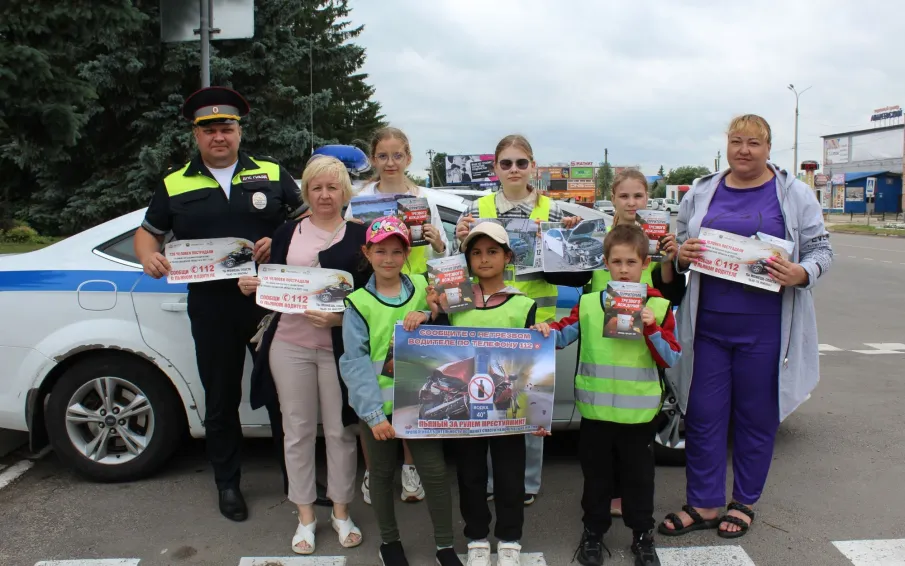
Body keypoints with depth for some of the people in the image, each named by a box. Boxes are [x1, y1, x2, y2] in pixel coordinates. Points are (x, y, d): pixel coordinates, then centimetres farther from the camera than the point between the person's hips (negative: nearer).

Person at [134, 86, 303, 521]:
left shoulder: (272, 174, 6)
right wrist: (149, 257, -6)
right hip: (211, 308, 1)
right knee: (221, 399, 12)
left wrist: (280, 242, -14)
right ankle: (227, 483, 28)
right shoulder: (174, 185, 9)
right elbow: (148, 231, 17)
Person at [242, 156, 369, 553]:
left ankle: (341, 512, 25)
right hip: (289, 344, 2)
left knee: (340, 430, 6)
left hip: (339, 347, -2)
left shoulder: (360, 235, 2)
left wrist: (340, 317, -17)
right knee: (298, 430, 9)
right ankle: (305, 516, 24)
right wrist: (252, 286, -8)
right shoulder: (287, 232, 10)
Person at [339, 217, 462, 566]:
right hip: (377, 405, -1)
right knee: (382, 473, 14)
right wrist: (373, 412, -19)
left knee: (435, 471, 2)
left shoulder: (422, 287, 1)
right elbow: (355, 363, -11)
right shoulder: (358, 303, -7)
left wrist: (427, 316, -16)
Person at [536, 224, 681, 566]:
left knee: (638, 476, 13)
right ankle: (593, 533, 31)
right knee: (596, 475, 14)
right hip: (596, 409, 1)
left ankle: (643, 536, 31)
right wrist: (546, 330, -15)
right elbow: (565, 333, 5)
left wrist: (652, 328, -18)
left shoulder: (658, 306, -3)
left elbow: (670, 359, -4)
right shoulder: (589, 303, 0)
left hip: (638, 411, -1)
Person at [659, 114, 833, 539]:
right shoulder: (701, 194, 10)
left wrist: (801, 273, -18)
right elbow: (679, 250, 16)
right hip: (708, 324, 2)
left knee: (756, 417, 8)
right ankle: (703, 505, 19)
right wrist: (681, 255, -8)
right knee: (703, 415, 5)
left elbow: (821, 250, 3)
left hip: (765, 328, -2)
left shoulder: (795, 195, 2)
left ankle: (744, 503, 26)